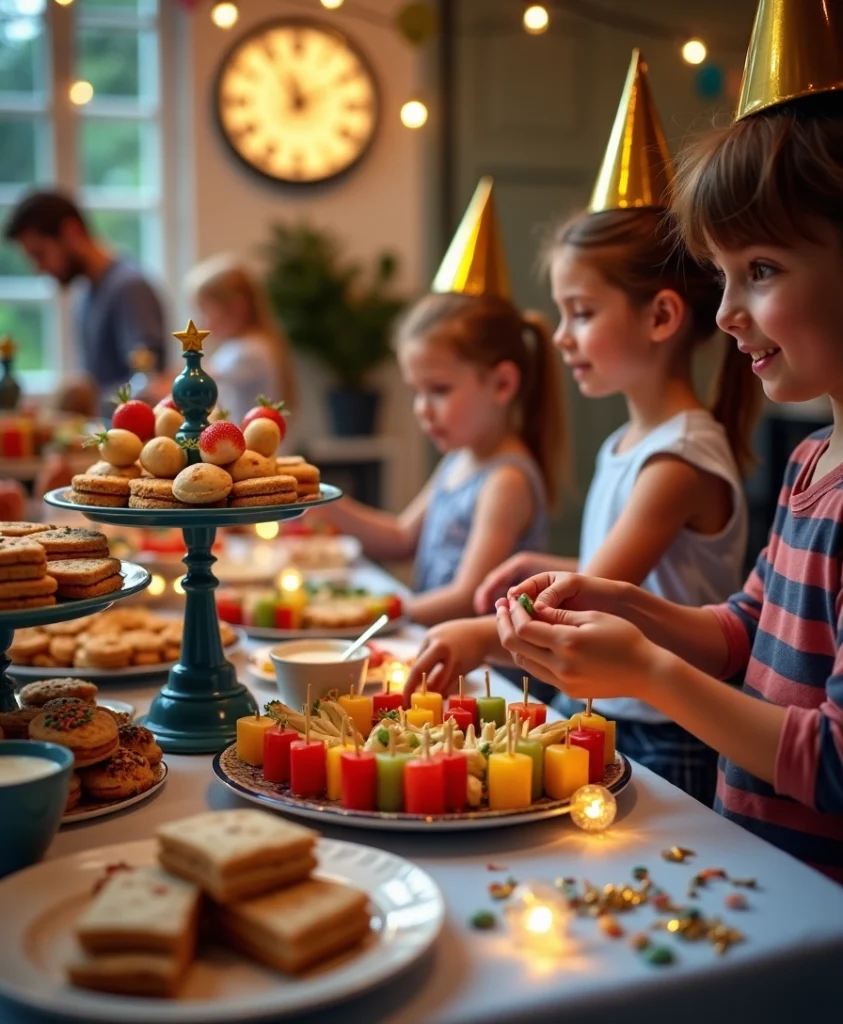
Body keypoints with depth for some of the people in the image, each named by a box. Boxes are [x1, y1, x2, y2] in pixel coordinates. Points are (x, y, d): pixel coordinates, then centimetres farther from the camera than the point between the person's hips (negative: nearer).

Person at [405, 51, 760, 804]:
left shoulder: (681, 458, -17)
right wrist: (550, 571, 4)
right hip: (593, 716, 8)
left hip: (660, 744, -7)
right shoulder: (624, 446, 10)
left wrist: (487, 637, -40)